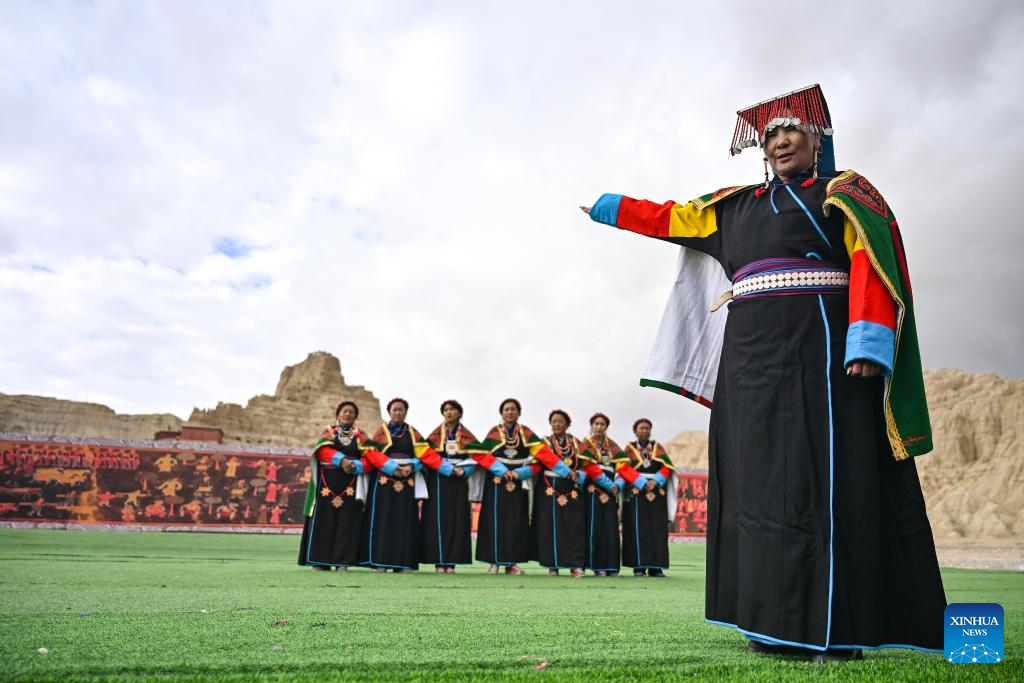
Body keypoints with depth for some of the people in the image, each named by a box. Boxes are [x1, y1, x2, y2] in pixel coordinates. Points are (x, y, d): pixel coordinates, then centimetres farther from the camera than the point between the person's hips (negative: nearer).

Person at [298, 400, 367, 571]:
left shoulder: (361, 435, 12)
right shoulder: (327, 431, 10)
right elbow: (323, 450, -9)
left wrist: (356, 466, -23)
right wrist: (341, 460, -25)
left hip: (350, 485, 0)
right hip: (327, 483, 0)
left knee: (347, 522, -4)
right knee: (324, 521, -2)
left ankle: (342, 561, -2)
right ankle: (320, 560, 3)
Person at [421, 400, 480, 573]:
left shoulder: (467, 436, 9)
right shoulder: (436, 434, 6)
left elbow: (474, 457, 1)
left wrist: (463, 470, -18)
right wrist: (451, 469, -18)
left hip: (459, 481, 2)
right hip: (439, 480, -1)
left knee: (457, 520, -1)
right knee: (439, 519, -5)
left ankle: (451, 562, 4)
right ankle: (438, 561, -1)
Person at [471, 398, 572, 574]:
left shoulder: (526, 433, 6)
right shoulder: (494, 433, 3)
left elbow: (543, 454, -4)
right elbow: (481, 454, -7)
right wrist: (503, 471, -18)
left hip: (519, 483, 2)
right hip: (497, 481, -1)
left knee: (517, 521, 0)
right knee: (496, 519, -3)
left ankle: (511, 562, 7)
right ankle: (495, 561, 3)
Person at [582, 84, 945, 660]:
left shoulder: (844, 193, 7)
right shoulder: (738, 206, 22)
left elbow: (873, 263, -7)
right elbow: (672, 218, 31)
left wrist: (869, 341, -20)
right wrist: (608, 207, 35)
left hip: (817, 353, -5)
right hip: (751, 358, 6)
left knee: (825, 481, -9)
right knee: (762, 483, 3)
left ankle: (840, 629, -3)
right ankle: (783, 625, 11)